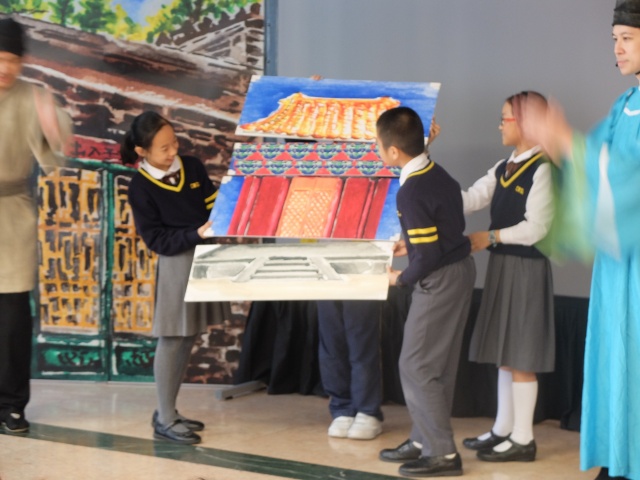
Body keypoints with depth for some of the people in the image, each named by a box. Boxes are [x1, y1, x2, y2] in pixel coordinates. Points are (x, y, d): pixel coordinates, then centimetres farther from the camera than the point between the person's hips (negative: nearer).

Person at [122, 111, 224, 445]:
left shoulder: (192, 167, 4)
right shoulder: (140, 188, -11)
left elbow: (212, 206, 12)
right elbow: (157, 240, -12)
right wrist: (195, 234, -23)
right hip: (176, 264, -6)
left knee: (188, 339, 12)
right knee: (172, 339, -2)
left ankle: (168, 411, 24)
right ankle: (164, 420, 7)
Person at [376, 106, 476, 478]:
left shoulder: (411, 193, -24)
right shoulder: (437, 172, 3)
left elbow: (429, 256, -22)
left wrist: (402, 278, -6)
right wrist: (412, 243, 19)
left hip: (440, 280, -9)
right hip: (460, 269, 9)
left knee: (416, 366, -2)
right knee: (439, 365, 16)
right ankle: (425, 440, 26)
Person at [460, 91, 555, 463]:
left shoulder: (542, 169, -13)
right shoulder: (503, 168, 13)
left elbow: (536, 228, -17)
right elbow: (468, 200, 4)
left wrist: (491, 237, -13)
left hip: (526, 268, -8)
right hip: (502, 265, 8)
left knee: (520, 357, -3)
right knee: (504, 353, 13)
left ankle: (523, 439, 5)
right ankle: (504, 430, 22)